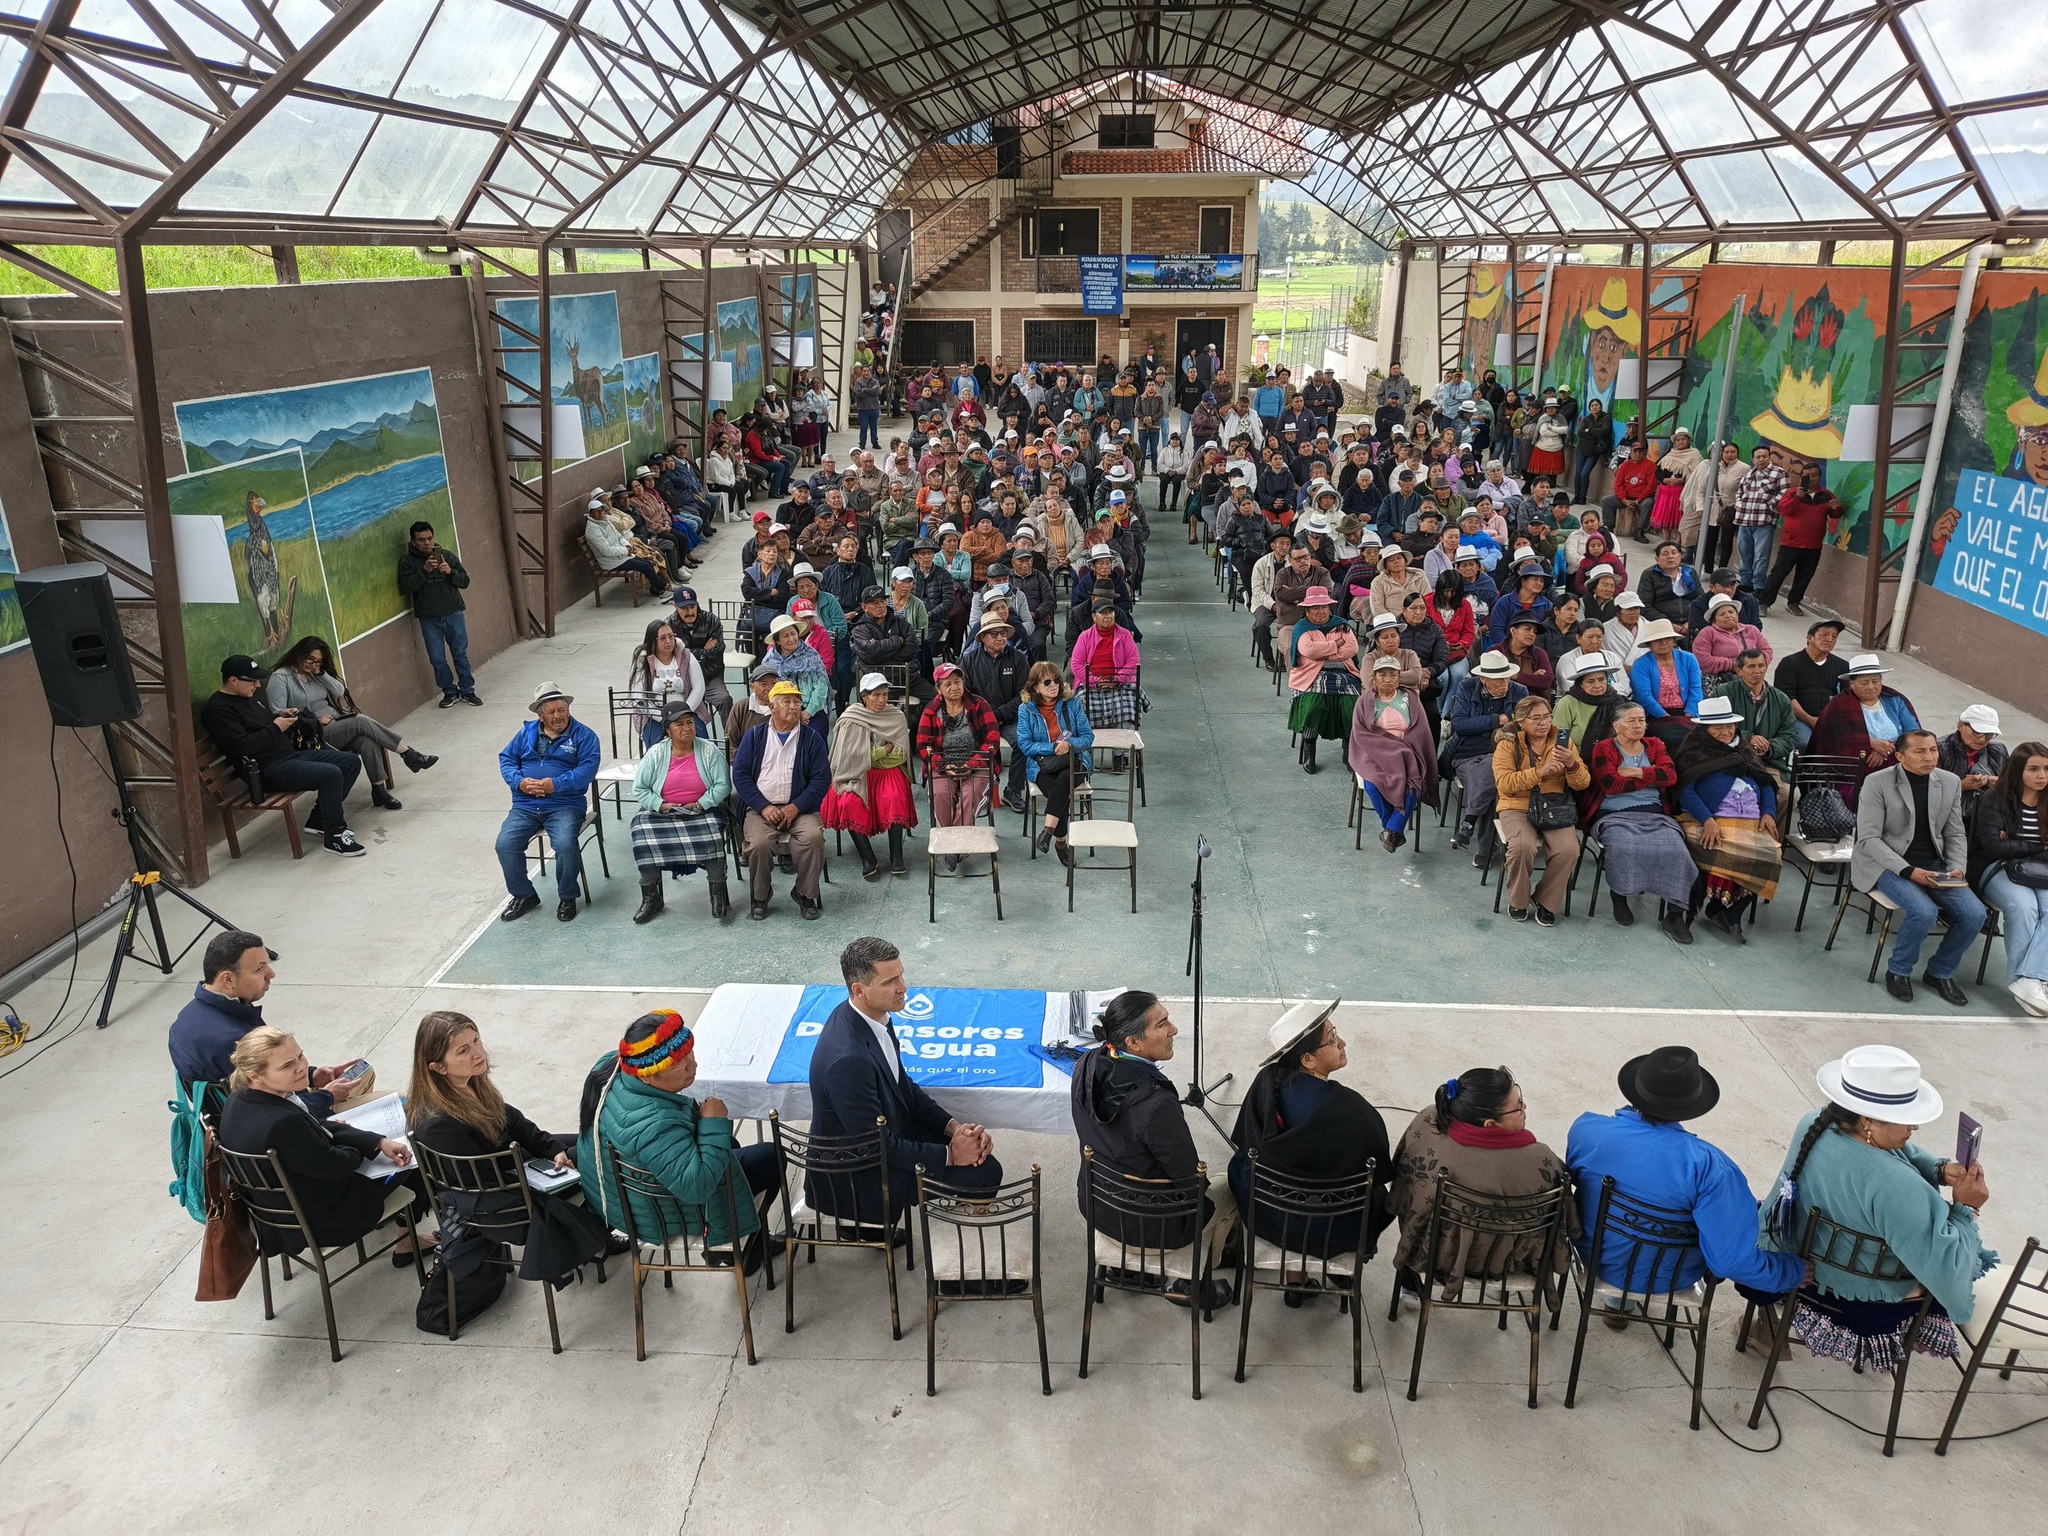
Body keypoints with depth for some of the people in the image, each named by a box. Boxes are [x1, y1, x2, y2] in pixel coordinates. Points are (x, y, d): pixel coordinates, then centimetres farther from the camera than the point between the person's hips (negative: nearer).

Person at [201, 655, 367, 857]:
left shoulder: (249, 698, 18)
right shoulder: (217, 709, -11)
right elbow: (241, 746, -23)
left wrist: (282, 717, 8)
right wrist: (275, 727, -14)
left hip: (291, 754, 10)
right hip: (266, 771, -10)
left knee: (351, 762, 4)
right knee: (331, 774, -29)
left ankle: (318, 821, 9)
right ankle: (334, 837, -17)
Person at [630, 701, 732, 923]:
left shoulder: (709, 751, -3)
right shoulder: (655, 753, -1)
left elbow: (722, 785, -6)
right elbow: (639, 789, -1)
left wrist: (701, 804, -18)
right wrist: (660, 805, -14)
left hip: (703, 812, -1)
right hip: (660, 813, 1)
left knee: (712, 835, -32)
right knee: (643, 834, -26)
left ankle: (718, 894, -20)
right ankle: (651, 898, -16)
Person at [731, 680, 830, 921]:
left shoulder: (811, 738, 8)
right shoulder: (754, 735, 9)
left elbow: (822, 778, 2)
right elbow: (740, 774, 2)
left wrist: (796, 807, -11)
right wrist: (763, 807, -10)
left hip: (799, 808, 0)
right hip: (761, 807, 0)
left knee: (813, 837, -30)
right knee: (758, 843, -29)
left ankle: (806, 894, -7)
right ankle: (760, 895, -2)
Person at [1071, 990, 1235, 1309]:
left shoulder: (1086, 1067, -15)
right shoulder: (1156, 1105, -36)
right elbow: (1192, 1184, -21)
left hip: (1094, 1207, 6)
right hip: (1148, 1228, -6)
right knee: (1231, 1190, 20)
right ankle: (1195, 1283, 34)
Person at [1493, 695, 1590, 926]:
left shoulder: (1563, 742, 6)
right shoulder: (1508, 745, -2)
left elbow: (1583, 783, 2)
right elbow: (1503, 784, -15)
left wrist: (1572, 765, -20)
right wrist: (1539, 772, -25)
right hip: (1518, 808, -2)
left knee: (1568, 849, -26)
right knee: (1523, 846, -32)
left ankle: (1547, 903, -1)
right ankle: (1517, 902, -5)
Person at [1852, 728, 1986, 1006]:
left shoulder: (1950, 783, 6)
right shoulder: (1877, 783, -10)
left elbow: (1955, 834, 12)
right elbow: (1868, 838, -13)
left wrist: (1957, 868, -7)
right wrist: (1908, 871, -22)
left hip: (1933, 865, 5)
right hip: (1888, 865, -5)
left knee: (1974, 914, -15)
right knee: (1923, 911, -30)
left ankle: (1939, 972, 9)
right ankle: (1898, 971, -3)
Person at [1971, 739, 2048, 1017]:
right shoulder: (1995, 799, -2)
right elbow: (1992, 845, -10)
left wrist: (2012, 844, -7)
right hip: (1997, 867, -4)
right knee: (2024, 906, -33)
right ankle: (2021, 979, -25)